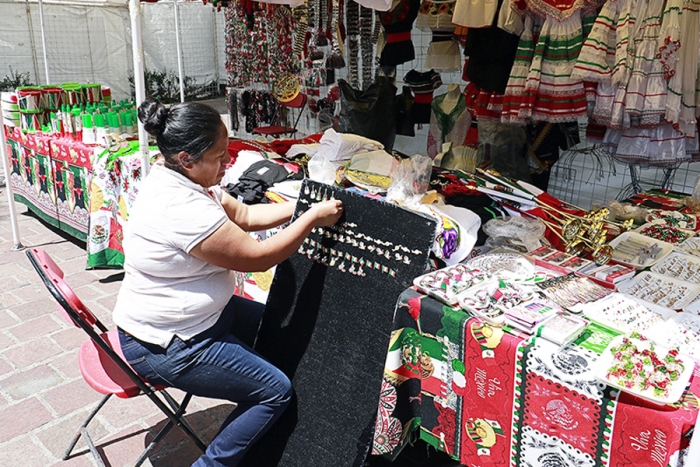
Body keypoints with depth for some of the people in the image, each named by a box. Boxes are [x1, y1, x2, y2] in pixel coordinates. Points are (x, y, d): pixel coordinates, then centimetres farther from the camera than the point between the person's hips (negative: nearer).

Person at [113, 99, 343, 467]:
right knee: (276, 391, -6)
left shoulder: (175, 179, 0)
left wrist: (305, 205, -2)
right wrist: (313, 218, -14)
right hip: (164, 345, -10)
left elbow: (245, 216, 7)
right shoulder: (183, 209, -32)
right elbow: (258, 257, -24)